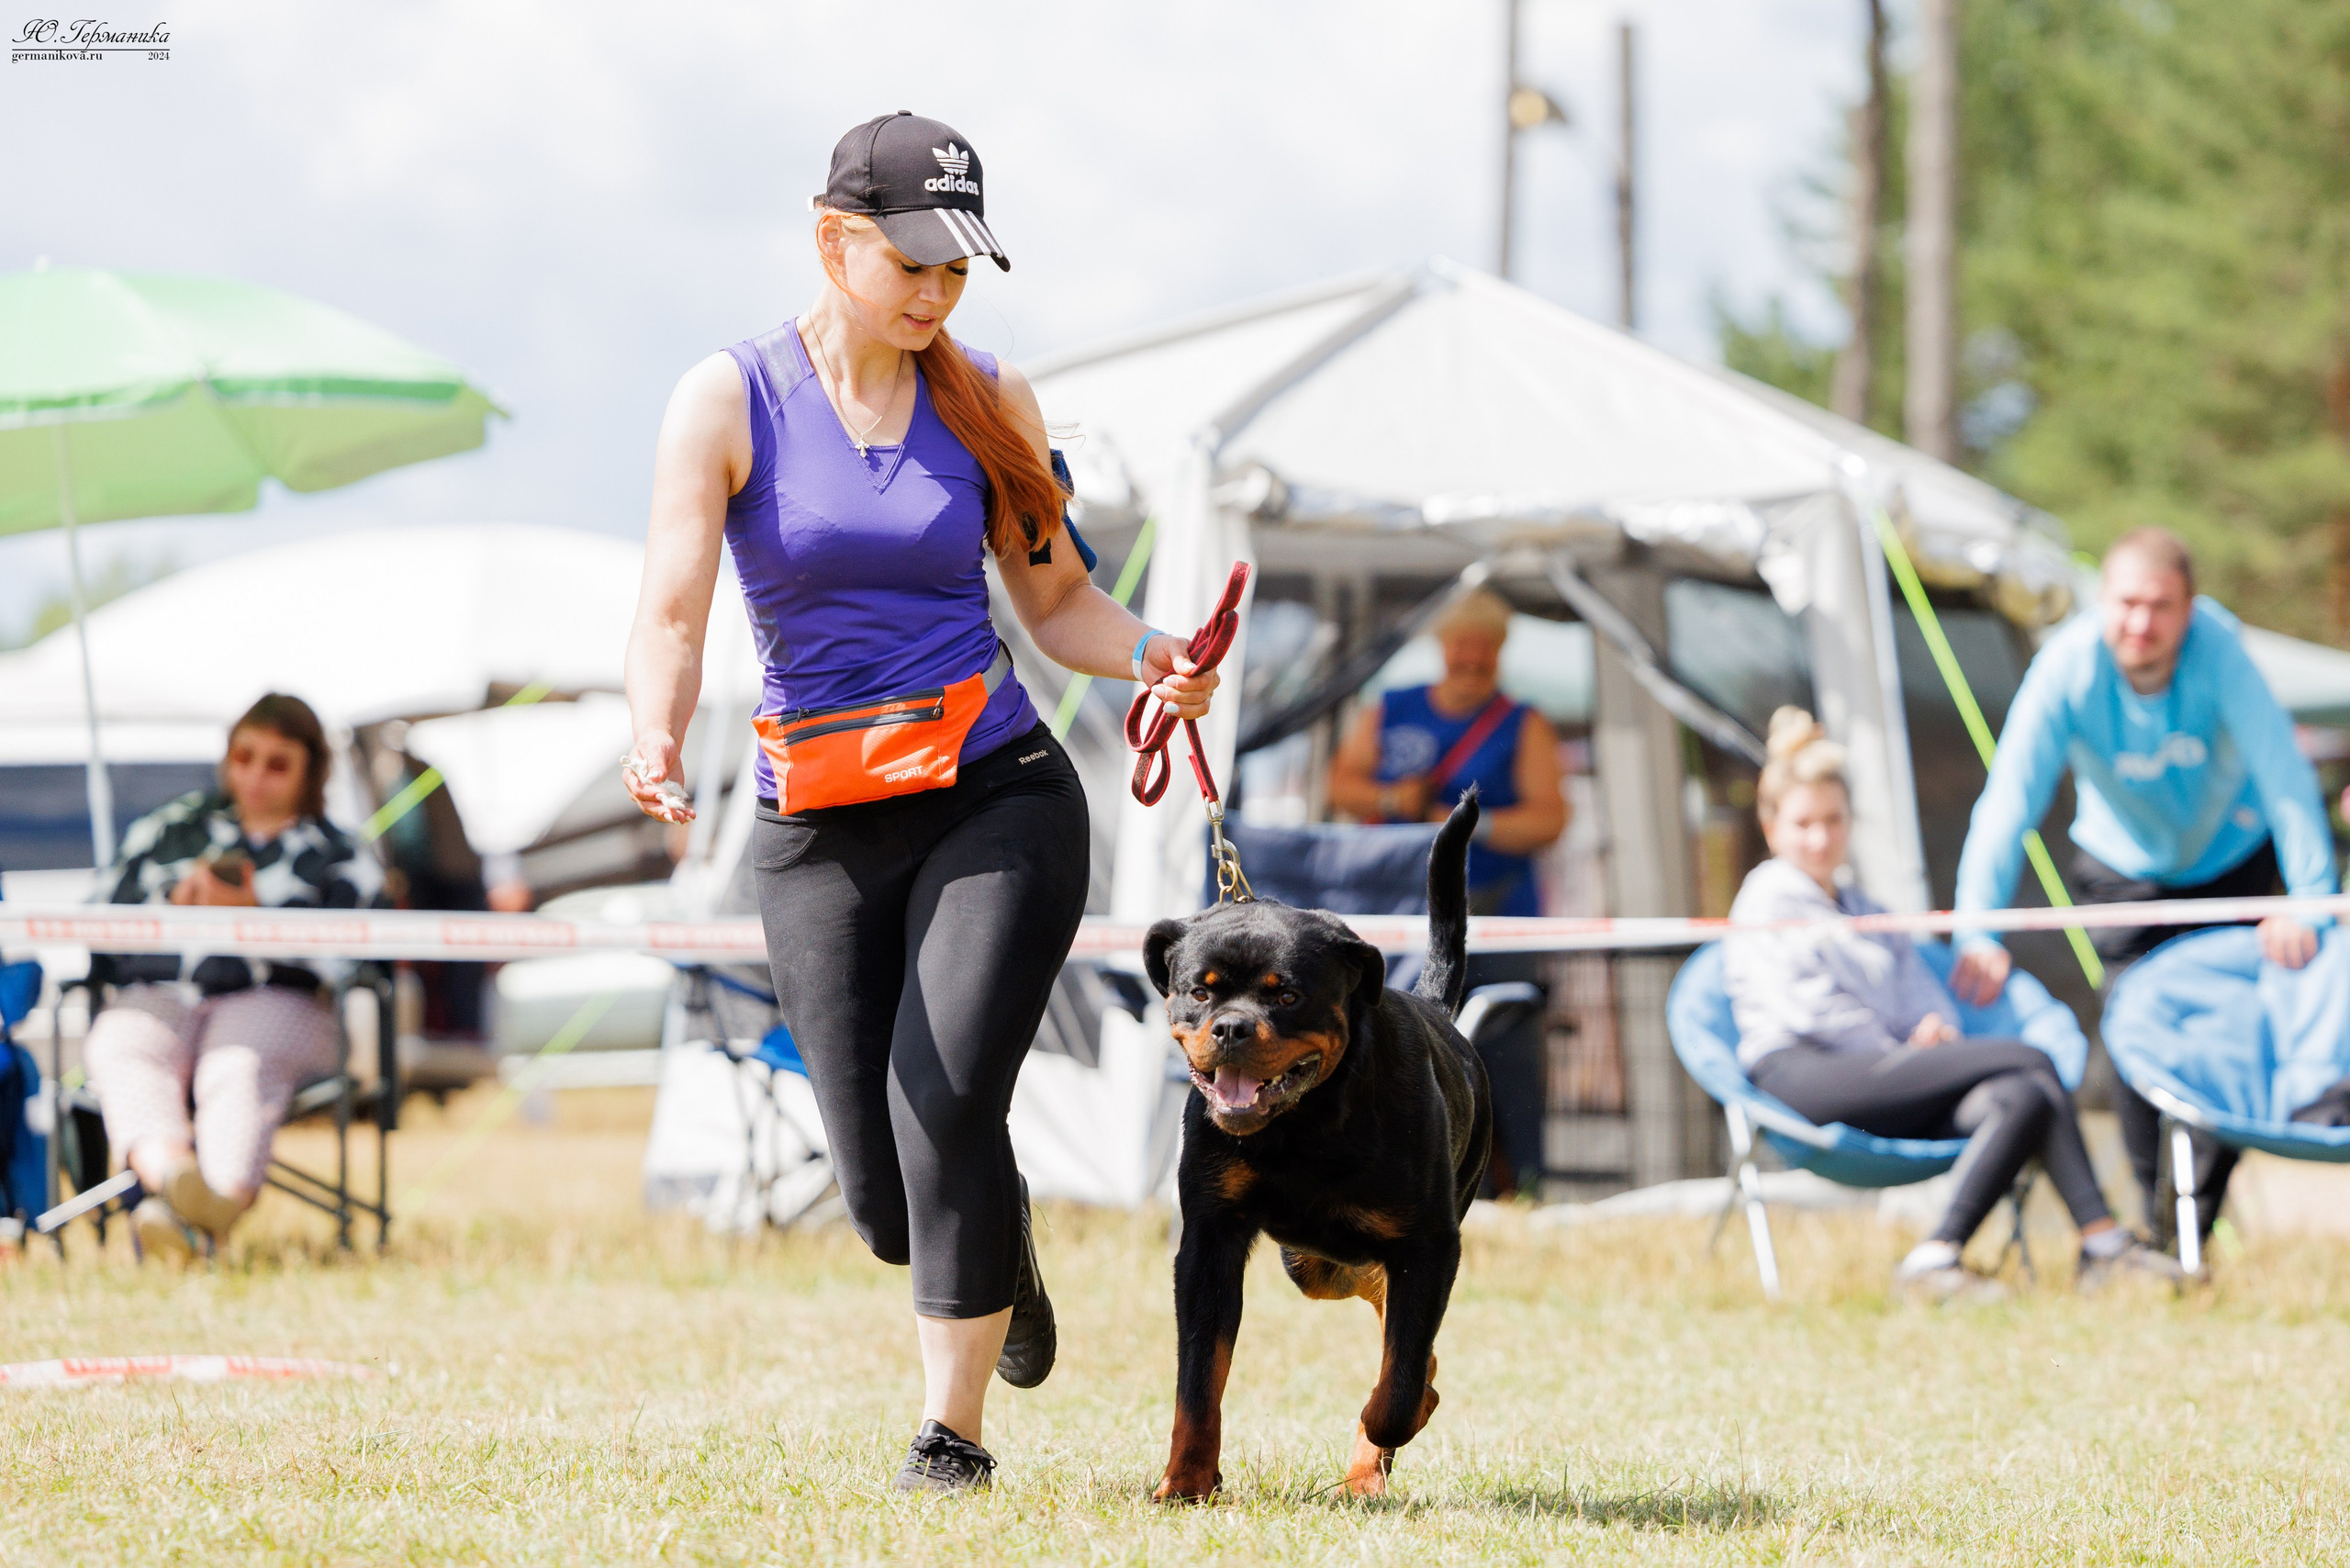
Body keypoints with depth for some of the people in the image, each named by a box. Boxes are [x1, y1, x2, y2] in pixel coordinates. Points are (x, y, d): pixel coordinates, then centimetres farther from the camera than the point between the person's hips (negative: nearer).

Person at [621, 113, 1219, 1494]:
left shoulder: (990, 403, 5)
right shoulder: (730, 402, -2)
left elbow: (1056, 598, 12)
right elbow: (673, 612, -7)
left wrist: (1154, 657, -9)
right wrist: (659, 747, -27)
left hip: (1000, 797, 0)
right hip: (821, 828, 0)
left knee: (944, 1105, -19)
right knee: (886, 1197, 0)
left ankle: (954, 1430, -6)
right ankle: (1005, 1251, 38)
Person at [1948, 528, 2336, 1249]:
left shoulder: (2218, 648, -33)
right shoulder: (2067, 668, -31)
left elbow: (2284, 772, -36)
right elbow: (2009, 801, -34)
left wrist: (2311, 896, -46)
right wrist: (1976, 930, -44)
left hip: (2229, 858, 0)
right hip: (2123, 866, 0)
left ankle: (2199, 1221, -1)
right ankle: (2150, 1213, 2)